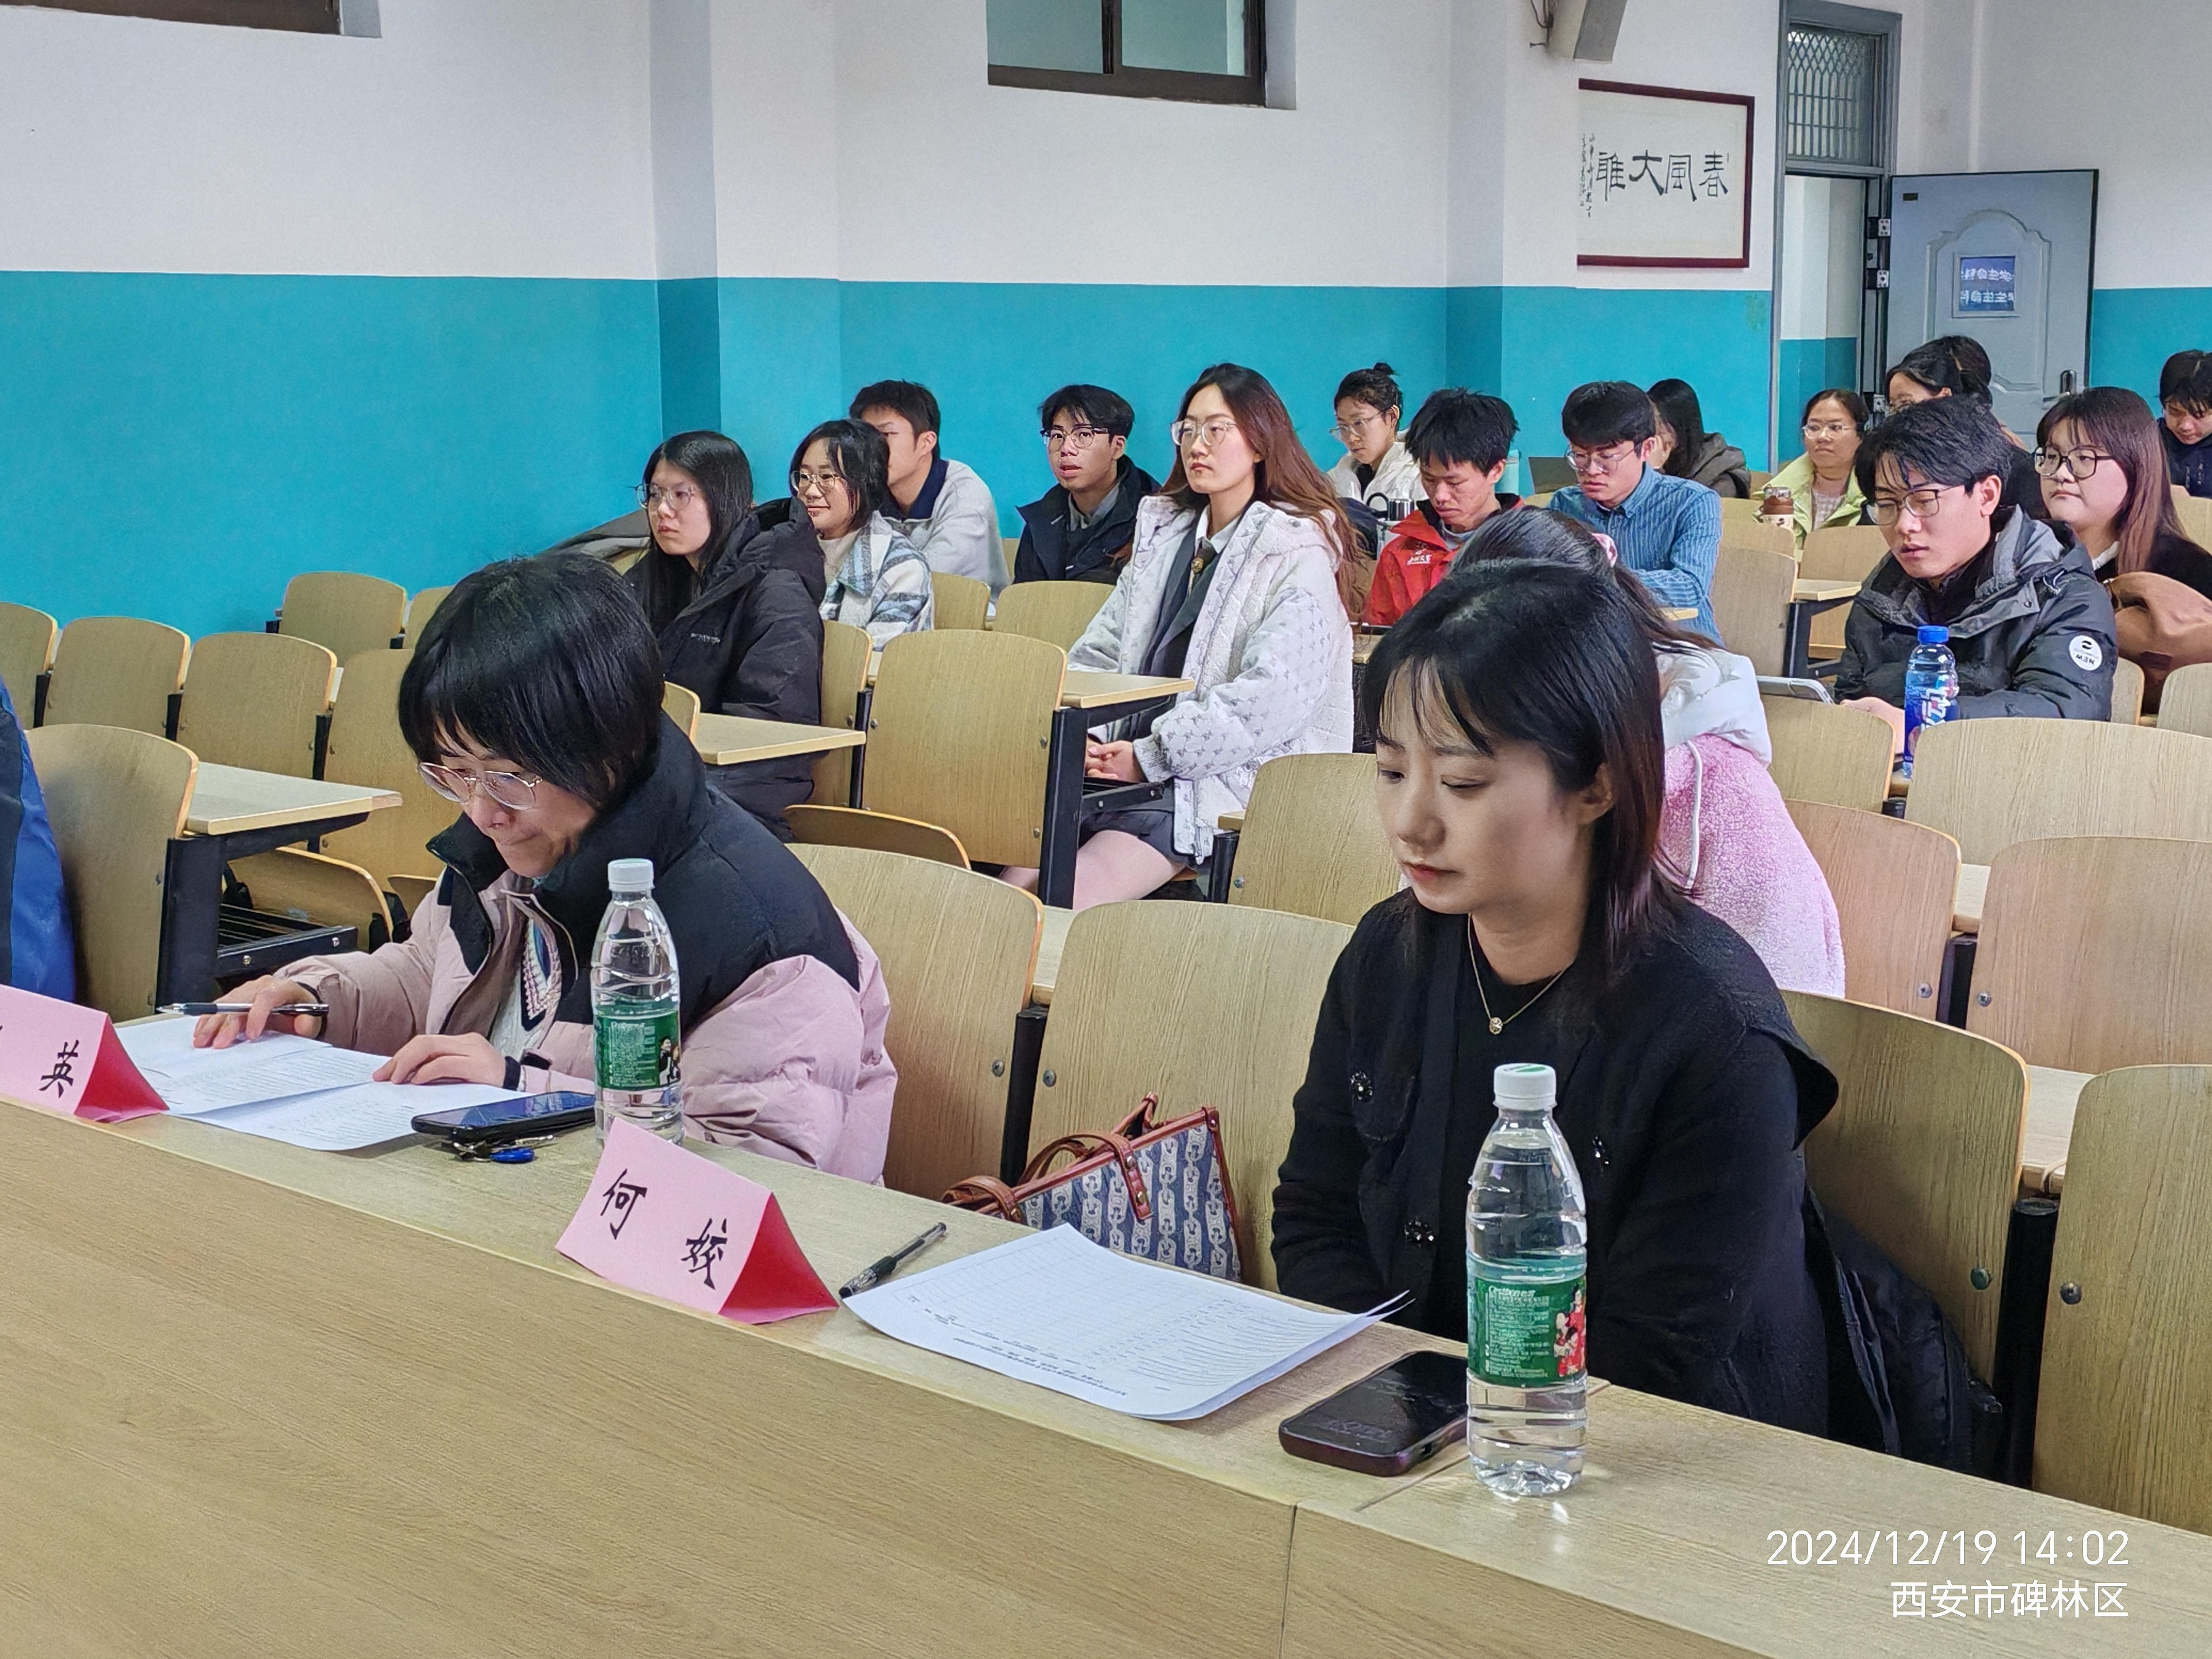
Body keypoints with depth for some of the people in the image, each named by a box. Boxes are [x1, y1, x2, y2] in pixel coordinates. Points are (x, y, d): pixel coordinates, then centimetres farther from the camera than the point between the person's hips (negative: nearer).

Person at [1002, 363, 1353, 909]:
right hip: (1129, 766, 6)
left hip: (1221, 783, -6)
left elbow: (1275, 698, -15)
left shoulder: (1297, 554, -2)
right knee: (1013, 881, -20)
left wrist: (1151, 757, -17)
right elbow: (1101, 650, 18)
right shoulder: (1164, 532, 21)